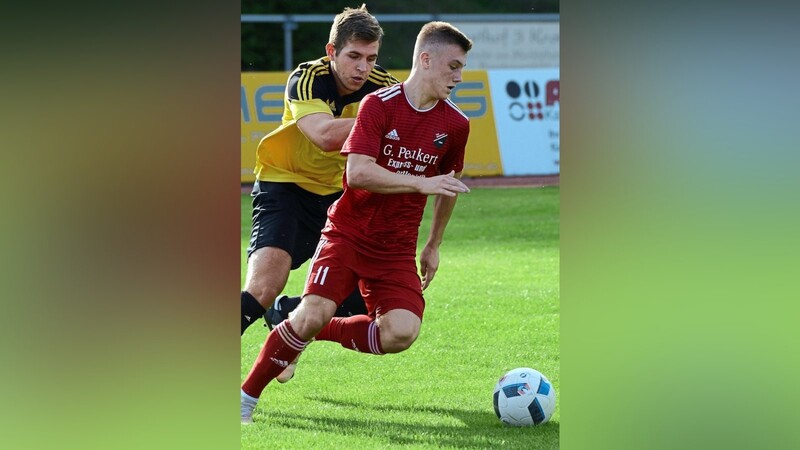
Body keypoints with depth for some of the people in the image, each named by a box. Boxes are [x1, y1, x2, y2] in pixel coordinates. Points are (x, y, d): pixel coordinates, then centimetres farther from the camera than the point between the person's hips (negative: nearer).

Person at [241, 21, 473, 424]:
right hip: (348, 234, -4)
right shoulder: (379, 105, -10)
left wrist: (433, 246, 24)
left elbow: (448, 185, 21)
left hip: (396, 250, 4)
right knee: (314, 313, -23)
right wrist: (421, 183, -26)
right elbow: (358, 172, -22)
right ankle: (247, 396, -5)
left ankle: (320, 331, 8)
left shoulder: (455, 124, 3)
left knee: (401, 333, -20)